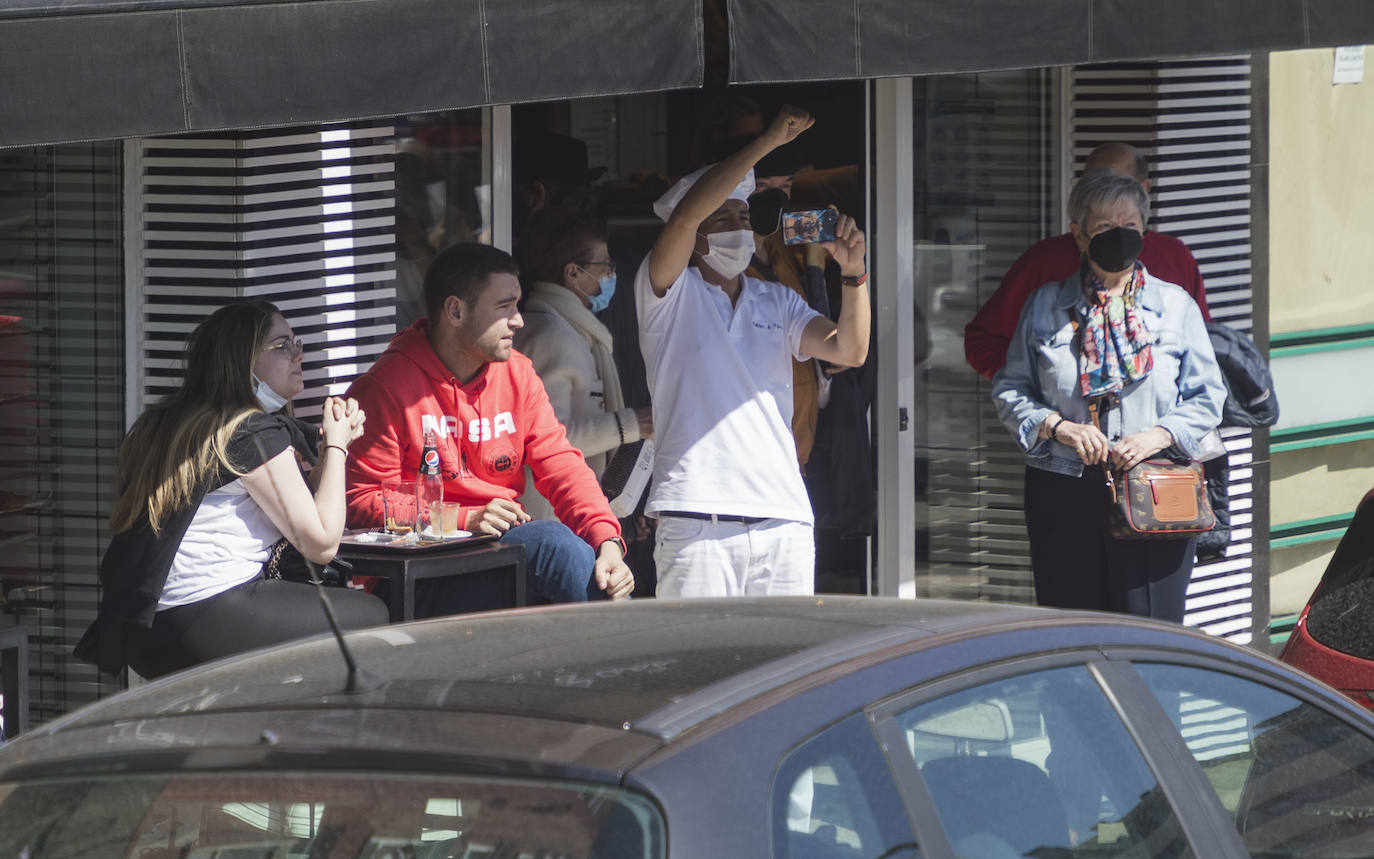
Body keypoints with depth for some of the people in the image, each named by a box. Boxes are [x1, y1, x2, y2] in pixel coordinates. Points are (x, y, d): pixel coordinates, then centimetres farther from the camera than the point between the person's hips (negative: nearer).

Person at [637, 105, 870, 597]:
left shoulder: (777, 302, 20)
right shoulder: (670, 292, 6)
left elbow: (849, 351, 8)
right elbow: (684, 214, -12)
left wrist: (853, 271, -8)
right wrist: (767, 142, -13)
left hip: (783, 519, 5)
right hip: (698, 516, -5)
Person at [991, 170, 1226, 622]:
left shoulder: (1175, 305, 8)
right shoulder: (1044, 308, 9)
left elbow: (1208, 397, 7)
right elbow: (1009, 390, 10)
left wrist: (1158, 436, -9)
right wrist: (1059, 427, -8)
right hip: (1064, 496, 1)